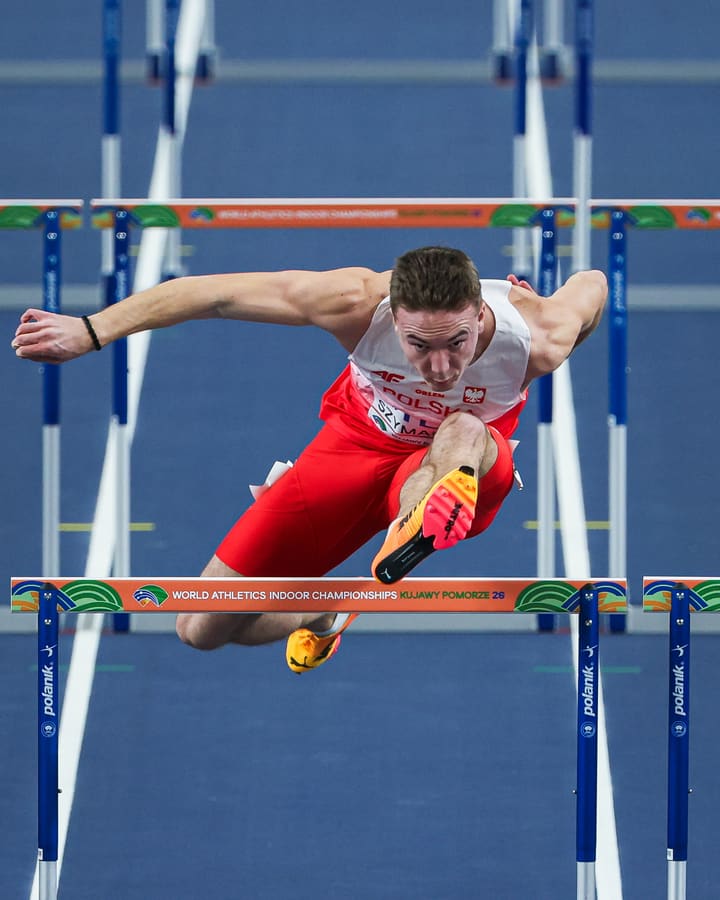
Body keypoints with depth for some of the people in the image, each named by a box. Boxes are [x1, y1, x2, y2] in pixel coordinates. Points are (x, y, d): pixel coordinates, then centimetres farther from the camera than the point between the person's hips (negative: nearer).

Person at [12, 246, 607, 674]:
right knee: (202, 630, 3)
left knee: (464, 433, -42)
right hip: (359, 440, 2)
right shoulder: (358, 303, -35)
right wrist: (89, 332, -25)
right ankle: (324, 617, 30)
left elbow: (592, 284, -10)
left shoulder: (535, 339, -34)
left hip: (467, 463, -2)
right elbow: (215, 294, -26)